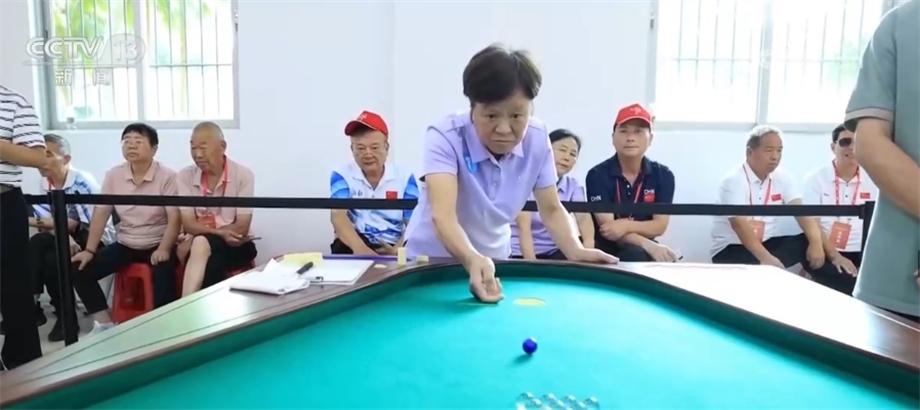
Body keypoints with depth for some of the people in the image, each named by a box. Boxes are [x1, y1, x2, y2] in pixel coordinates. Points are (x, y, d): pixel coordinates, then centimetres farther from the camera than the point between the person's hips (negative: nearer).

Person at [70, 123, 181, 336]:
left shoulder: (167, 177, -11)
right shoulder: (113, 175, 2)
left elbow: (174, 218, -16)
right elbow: (100, 213, 3)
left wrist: (164, 249, -27)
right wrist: (90, 250, -4)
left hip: (157, 245, -5)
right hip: (125, 245, 5)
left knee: (164, 273, -33)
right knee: (80, 269, -9)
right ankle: (104, 323, 2)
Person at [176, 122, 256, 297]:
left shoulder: (243, 175, -9)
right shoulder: (185, 176, -1)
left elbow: (241, 228, -13)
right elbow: (189, 225, -7)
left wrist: (204, 230, -17)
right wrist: (220, 232, -24)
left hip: (236, 246, -2)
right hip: (199, 247, 2)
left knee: (200, 244, -33)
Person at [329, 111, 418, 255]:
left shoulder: (405, 177, 3)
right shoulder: (342, 175, 0)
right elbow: (338, 216, -16)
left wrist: (398, 250, -26)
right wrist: (360, 248, -38)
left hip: (393, 246, 1)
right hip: (356, 243, -1)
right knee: (342, 250, -34)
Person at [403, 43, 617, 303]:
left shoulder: (538, 139, -13)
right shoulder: (445, 137, -26)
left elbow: (551, 209, -5)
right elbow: (442, 215, -38)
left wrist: (576, 251, -22)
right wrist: (473, 260, -56)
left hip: (495, 259, 3)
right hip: (431, 259, -3)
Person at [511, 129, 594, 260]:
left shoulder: (573, 185, 5)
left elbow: (583, 217, -14)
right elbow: (523, 226, -22)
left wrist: (588, 243, -36)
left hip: (553, 252, 5)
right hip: (519, 252, -4)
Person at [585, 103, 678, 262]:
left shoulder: (663, 175, 1)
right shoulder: (598, 175, -10)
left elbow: (660, 226, -3)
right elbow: (608, 228, -16)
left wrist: (626, 225, -24)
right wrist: (648, 245, -31)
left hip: (643, 249, 4)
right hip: (606, 248, -3)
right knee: (637, 255, -35)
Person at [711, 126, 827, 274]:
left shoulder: (783, 178, 3)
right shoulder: (734, 180, -17)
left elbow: (802, 211, -9)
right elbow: (739, 224, -28)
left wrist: (816, 242, -29)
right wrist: (766, 258, -40)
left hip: (766, 244, 7)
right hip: (731, 249, -7)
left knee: (809, 243, -15)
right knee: (769, 268, -35)